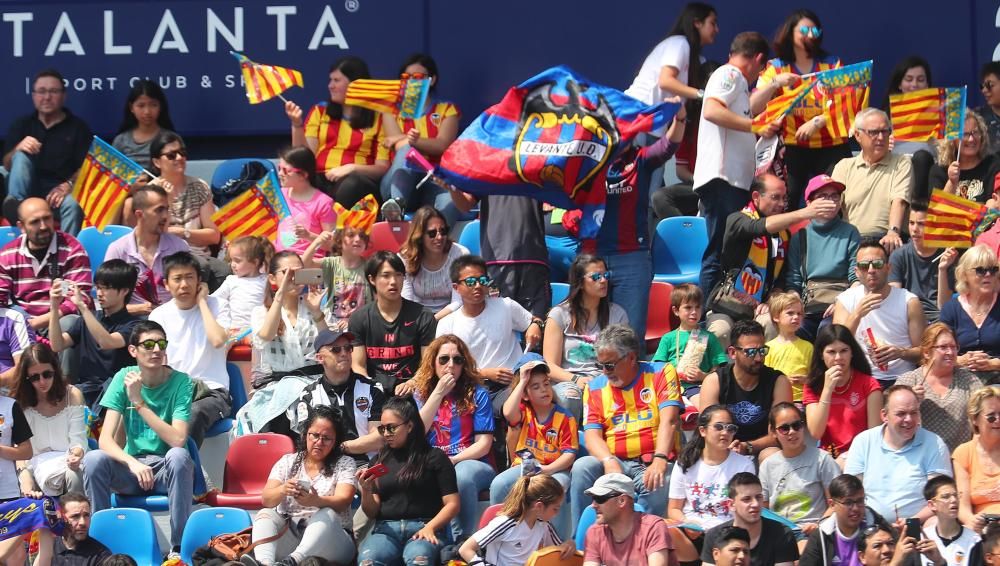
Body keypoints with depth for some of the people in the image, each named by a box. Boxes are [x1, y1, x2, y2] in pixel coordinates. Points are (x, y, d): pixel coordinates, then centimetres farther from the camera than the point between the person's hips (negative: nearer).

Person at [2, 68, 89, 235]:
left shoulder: (78, 127, 7)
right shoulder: (22, 125, 13)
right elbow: (7, 165, 6)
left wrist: (68, 185, -22)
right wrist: (17, 149, -18)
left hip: (61, 189, -2)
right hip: (30, 190, 2)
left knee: (72, 204, -36)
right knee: (22, 156, -22)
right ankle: (16, 204, -35)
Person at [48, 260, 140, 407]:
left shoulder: (132, 324, 0)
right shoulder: (88, 318, 17)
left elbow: (106, 342, -21)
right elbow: (57, 345, 6)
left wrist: (82, 306, -24)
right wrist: (54, 307, -5)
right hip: (86, 388, 3)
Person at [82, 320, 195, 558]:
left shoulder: (180, 382, -9)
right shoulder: (124, 378, -4)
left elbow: (177, 440, -22)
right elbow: (105, 440, -12)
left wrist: (139, 402, -24)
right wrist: (133, 463, -31)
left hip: (167, 471, -2)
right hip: (131, 467, 2)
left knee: (178, 456, -35)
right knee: (93, 459, -27)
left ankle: (179, 548, -27)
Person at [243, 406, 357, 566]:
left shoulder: (345, 464, 7)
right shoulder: (287, 461, 13)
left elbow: (342, 501, -11)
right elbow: (266, 499, -1)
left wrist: (316, 501, -35)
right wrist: (282, 490, -27)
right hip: (288, 538, 2)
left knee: (327, 515, -31)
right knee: (266, 514, -23)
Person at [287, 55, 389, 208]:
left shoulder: (378, 118, 10)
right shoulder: (320, 111, 21)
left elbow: (382, 167, 4)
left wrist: (351, 168, -12)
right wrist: (297, 125, -3)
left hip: (357, 179, -2)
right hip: (320, 178, 2)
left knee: (351, 185, -39)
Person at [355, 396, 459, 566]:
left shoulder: (434, 457, 9)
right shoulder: (380, 460, 19)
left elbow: (452, 504, 4)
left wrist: (430, 527, -12)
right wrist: (366, 491, -3)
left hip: (423, 528, -2)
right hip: (386, 528, 2)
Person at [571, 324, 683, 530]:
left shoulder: (661, 374, 3)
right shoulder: (595, 388, 11)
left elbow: (668, 421, -10)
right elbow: (592, 435, 2)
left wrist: (659, 461, -27)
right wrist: (609, 462, -21)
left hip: (651, 465, -3)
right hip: (615, 462, 3)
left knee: (656, 495, -35)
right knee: (582, 467, -27)